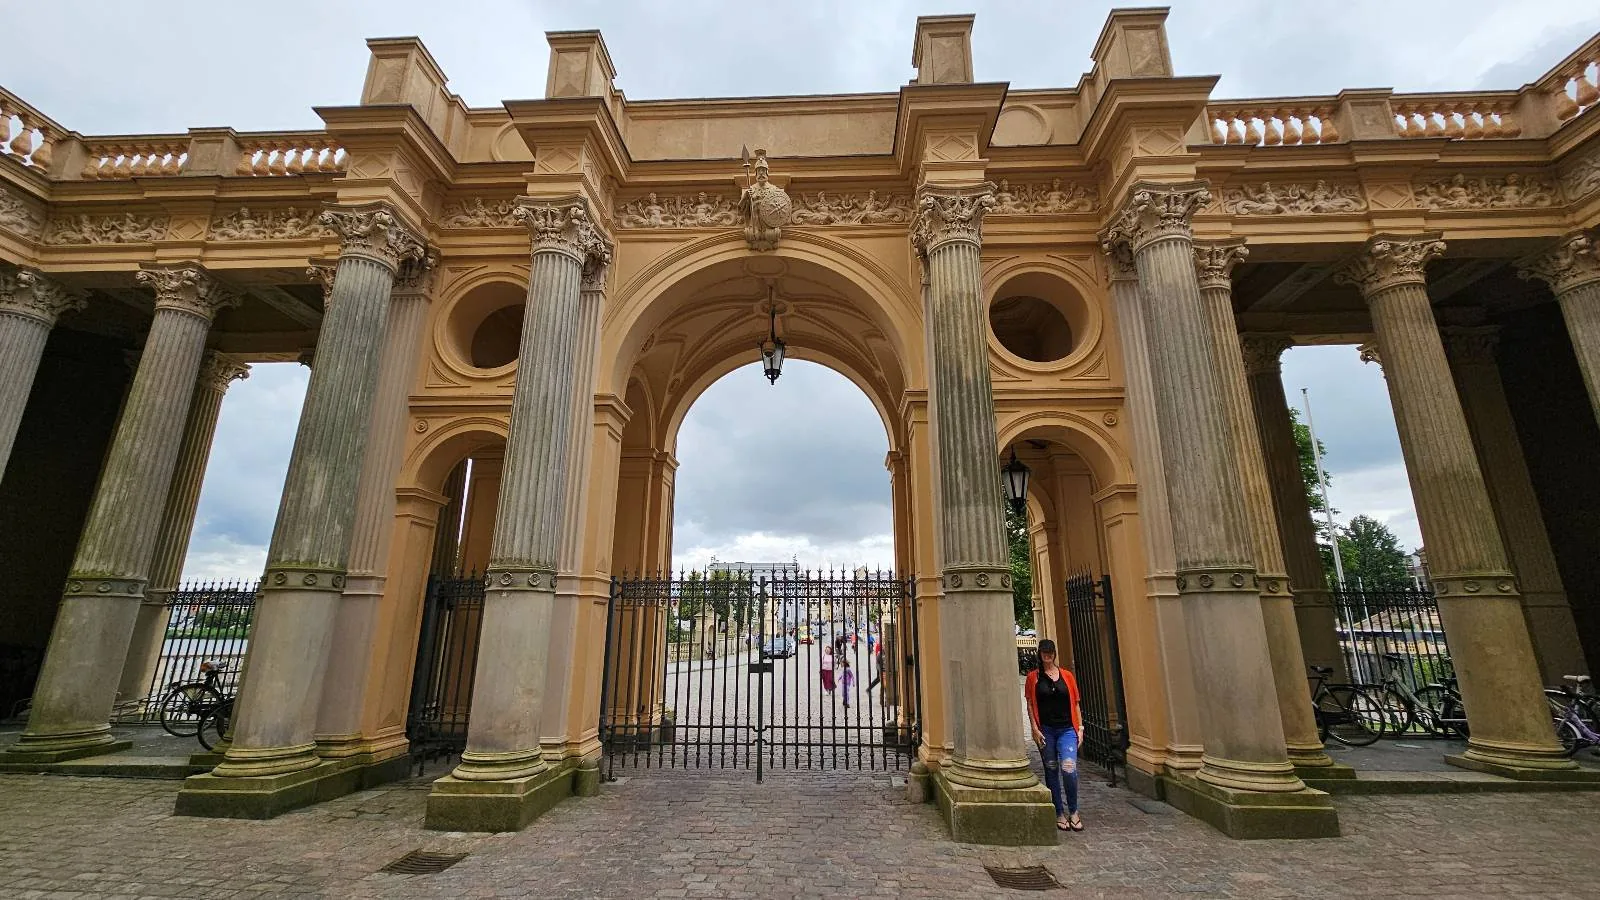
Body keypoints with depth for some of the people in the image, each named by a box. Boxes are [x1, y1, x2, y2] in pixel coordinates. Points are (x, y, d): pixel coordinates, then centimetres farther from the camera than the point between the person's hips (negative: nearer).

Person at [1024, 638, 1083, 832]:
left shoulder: (1067, 676, 7)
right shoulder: (1033, 677, 3)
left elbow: (1075, 703, 9)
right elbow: (1030, 704, 2)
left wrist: (1080, 727, 4)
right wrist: (1035, 729, -6)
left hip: (1067, 729, 0)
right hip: (1045, 730, 0)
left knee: (1069, 769, -13)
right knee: (1051, 771, 7)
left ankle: (1073, 811, 9)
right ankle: (1059, 813, 20)